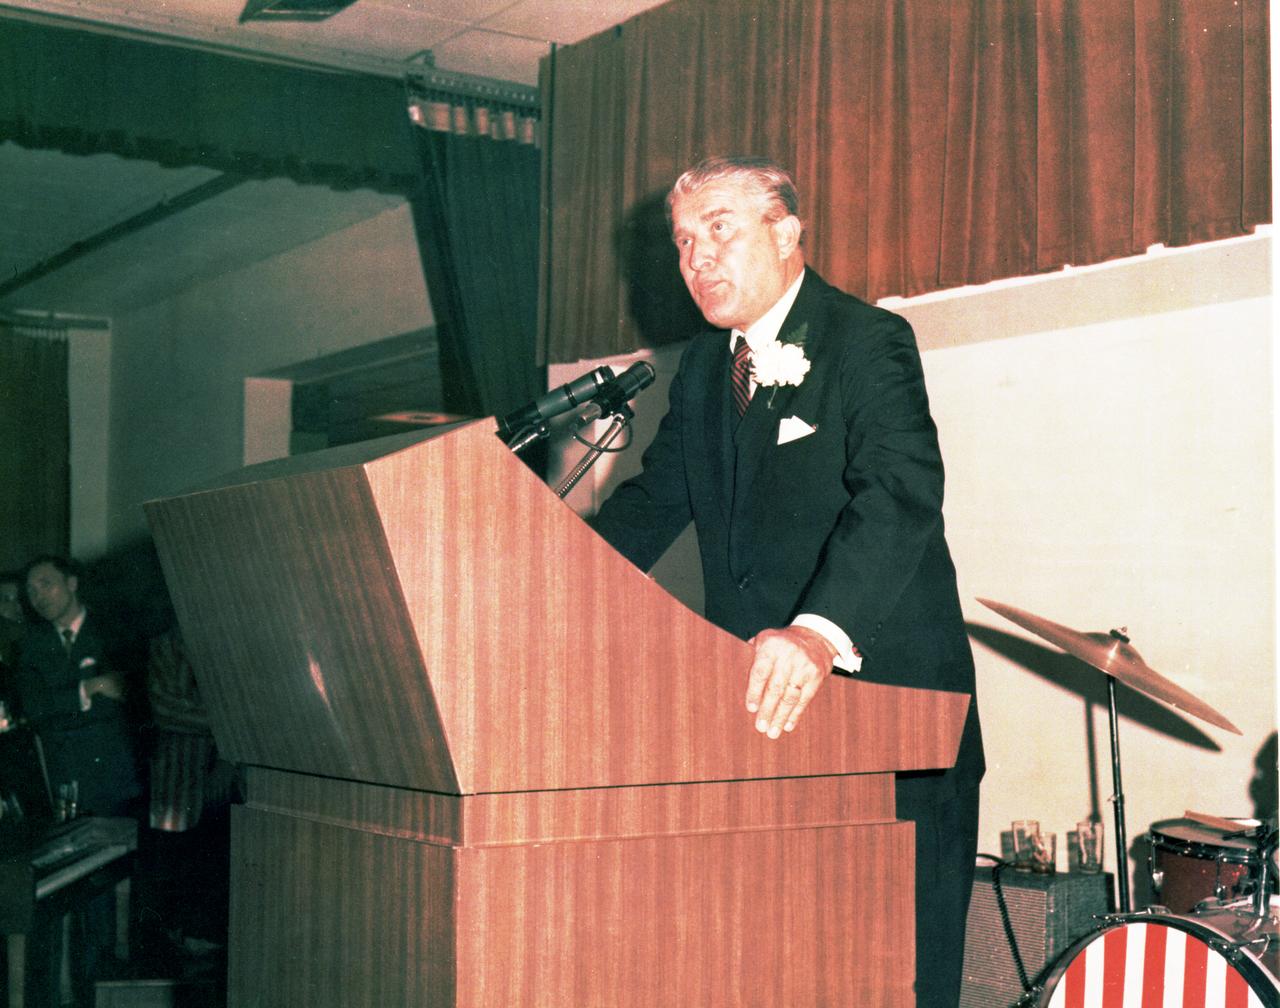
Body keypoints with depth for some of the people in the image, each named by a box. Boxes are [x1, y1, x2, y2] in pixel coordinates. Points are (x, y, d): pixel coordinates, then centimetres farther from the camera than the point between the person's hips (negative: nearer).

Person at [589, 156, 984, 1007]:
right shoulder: (705, 369, 13)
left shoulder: (870, 343, -12)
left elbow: (903, 495, -27)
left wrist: (821, 633, -44)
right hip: (758, 710, 7)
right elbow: (655, 500, 15)